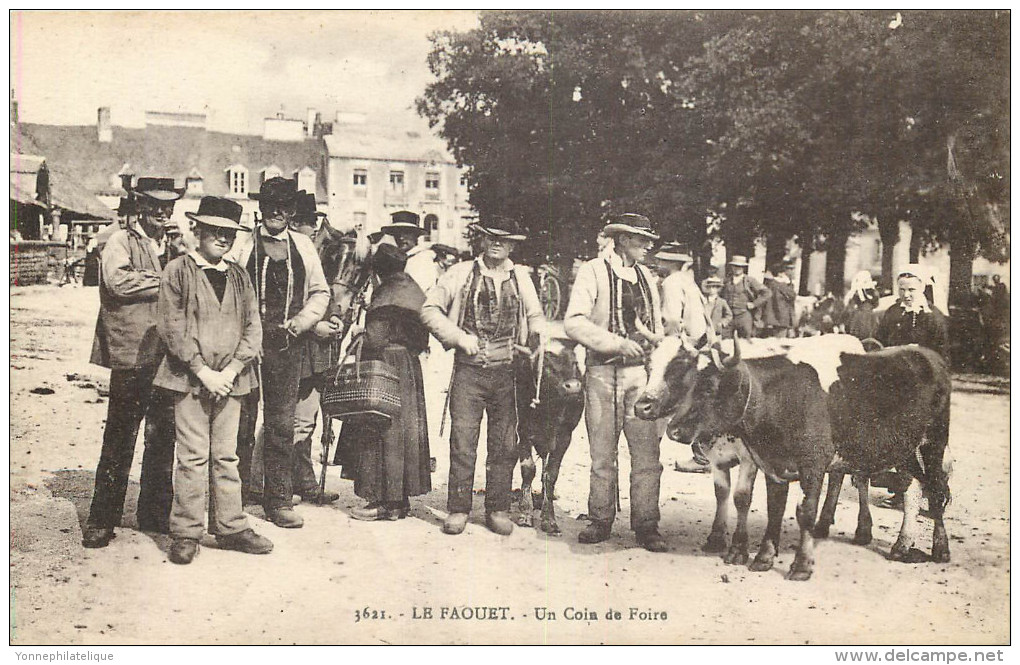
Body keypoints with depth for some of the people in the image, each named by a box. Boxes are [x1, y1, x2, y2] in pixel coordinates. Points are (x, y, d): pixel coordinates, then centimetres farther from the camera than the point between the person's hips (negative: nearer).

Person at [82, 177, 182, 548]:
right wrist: (167, 281, -11)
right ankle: (102, 521, 8)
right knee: (119, 443, -1)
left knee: (163, 438, 10)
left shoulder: (172, 246, 19)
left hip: (167, 357, 6)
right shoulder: (121, 242, -1)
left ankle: (155, 514, 21)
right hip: (133, 356, -6)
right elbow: (118, 281, -19)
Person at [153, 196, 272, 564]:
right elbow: (172, 327, -6)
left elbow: (253, 327, 8)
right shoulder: (178, 271, -1)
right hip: (190, 379, -4)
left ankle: (230, 528, 17)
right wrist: (203, 372, -12)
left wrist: (231, 371, -5)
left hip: (229, 380, 4)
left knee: (226, 457, 9)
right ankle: (186, 533, 6)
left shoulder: (238, 276, 11)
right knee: (193, 457, -3)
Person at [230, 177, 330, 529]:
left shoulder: (303, 247, 13)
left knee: (282, 425, 5)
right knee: (241, 420, 2)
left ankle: (279, 500, 12)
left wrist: (298, 323, 2)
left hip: (287, 345, 2)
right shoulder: (242, 244, 4)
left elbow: (320, 292, 16)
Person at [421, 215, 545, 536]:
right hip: (469, 369, -2)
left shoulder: (521, 277, 13)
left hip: (507, 370, 2)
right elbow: (429, 308, 5)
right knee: (463, 440, -4)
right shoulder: (461, 273, 4)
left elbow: (536, 316, 24)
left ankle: (498, 509, 15)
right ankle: (458, 509, 6)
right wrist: (460, 337, -6)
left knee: (505, 443, 4)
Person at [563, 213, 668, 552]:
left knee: (647, 452, -1)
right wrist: (616, 343, -16)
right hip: (604, 372, -4)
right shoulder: (593, 272, 0)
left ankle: (646, 525, 7)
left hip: (642, 371, 4)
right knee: (602, 453, 3)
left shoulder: (645, 276, 18)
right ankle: (600, 521, 15)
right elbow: (573, 322, -10)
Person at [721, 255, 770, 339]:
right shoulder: (727, 281, 12)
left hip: (745, 315, -3)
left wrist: (754, 304, -5)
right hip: (729, 316, 3)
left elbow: (767, 293, -2)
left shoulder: (749, 280, 3)